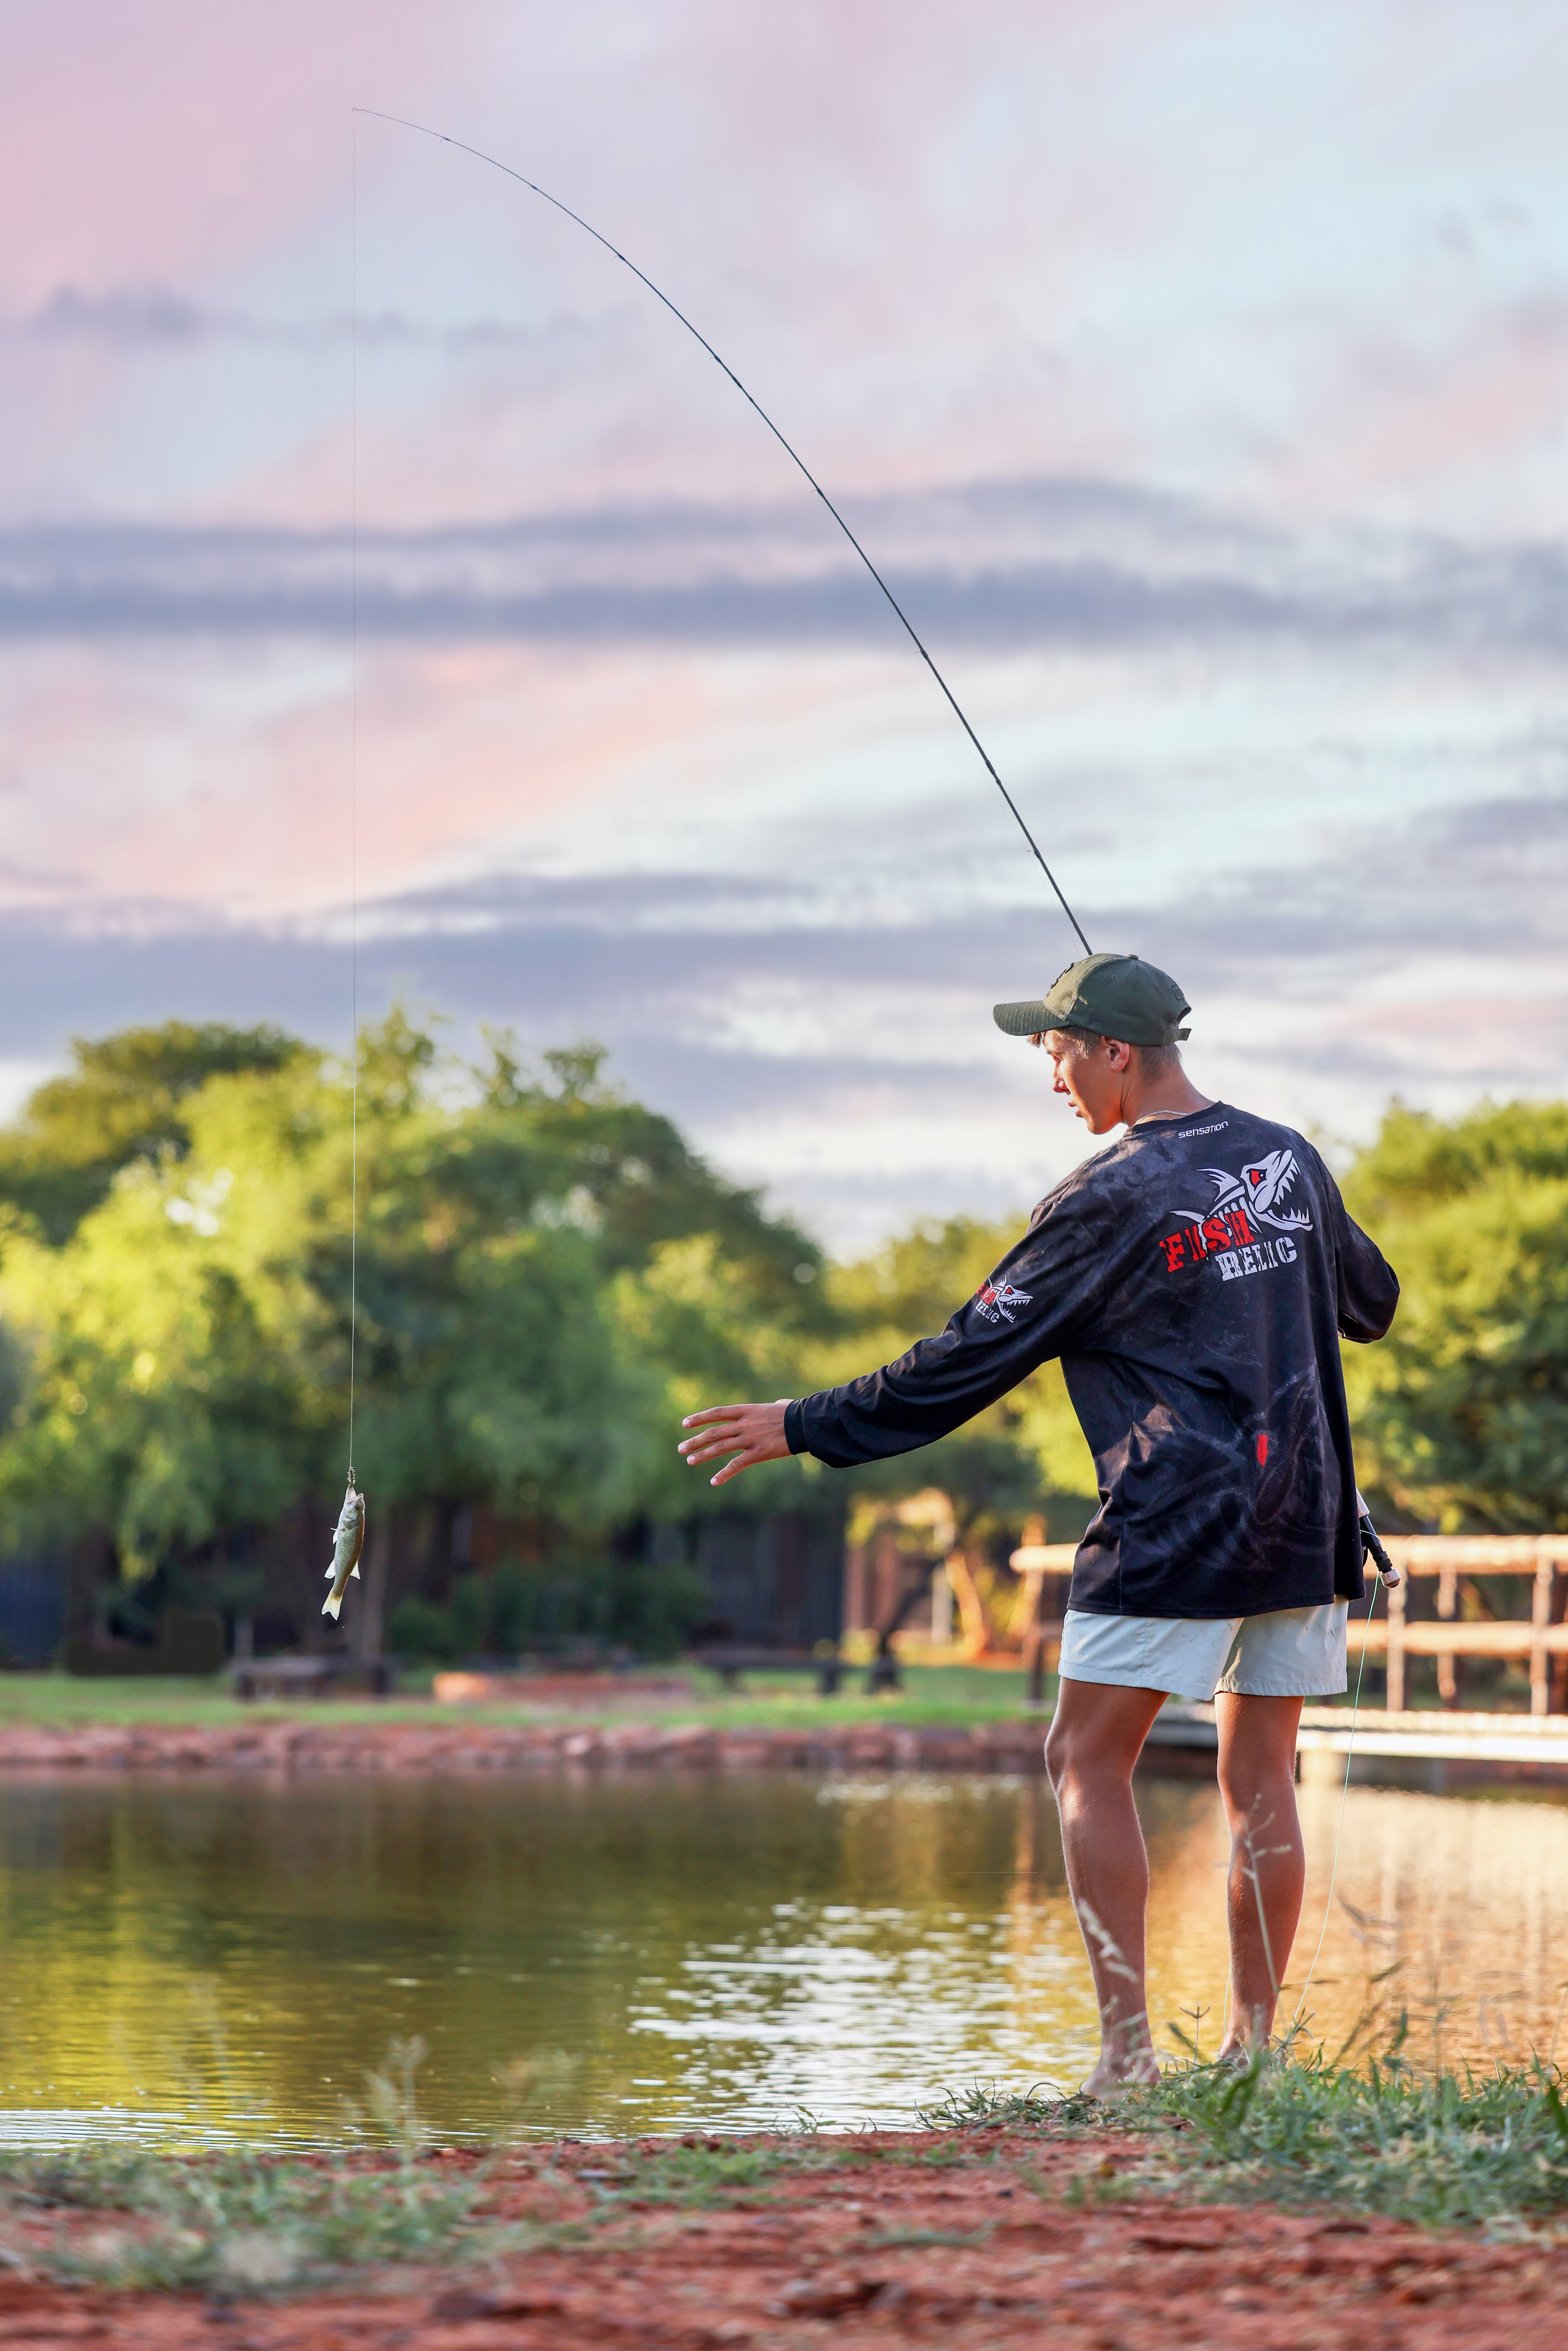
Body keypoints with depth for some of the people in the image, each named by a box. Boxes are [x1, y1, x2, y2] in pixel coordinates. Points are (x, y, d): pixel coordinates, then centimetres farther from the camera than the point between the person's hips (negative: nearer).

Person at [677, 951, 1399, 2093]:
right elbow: (1373, 1301, 25)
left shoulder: (1109, 1202, -12)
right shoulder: (1289, 1158, 9)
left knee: (1088, 1761, -1)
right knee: (1260, 1776, 10)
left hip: (1175, 1529, -7)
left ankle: (1129, 2051, -9)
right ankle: (1252, 2050, 9)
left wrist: (805, 1426, -6)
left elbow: (970, 1361, -12)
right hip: (1307, 1524, 7)